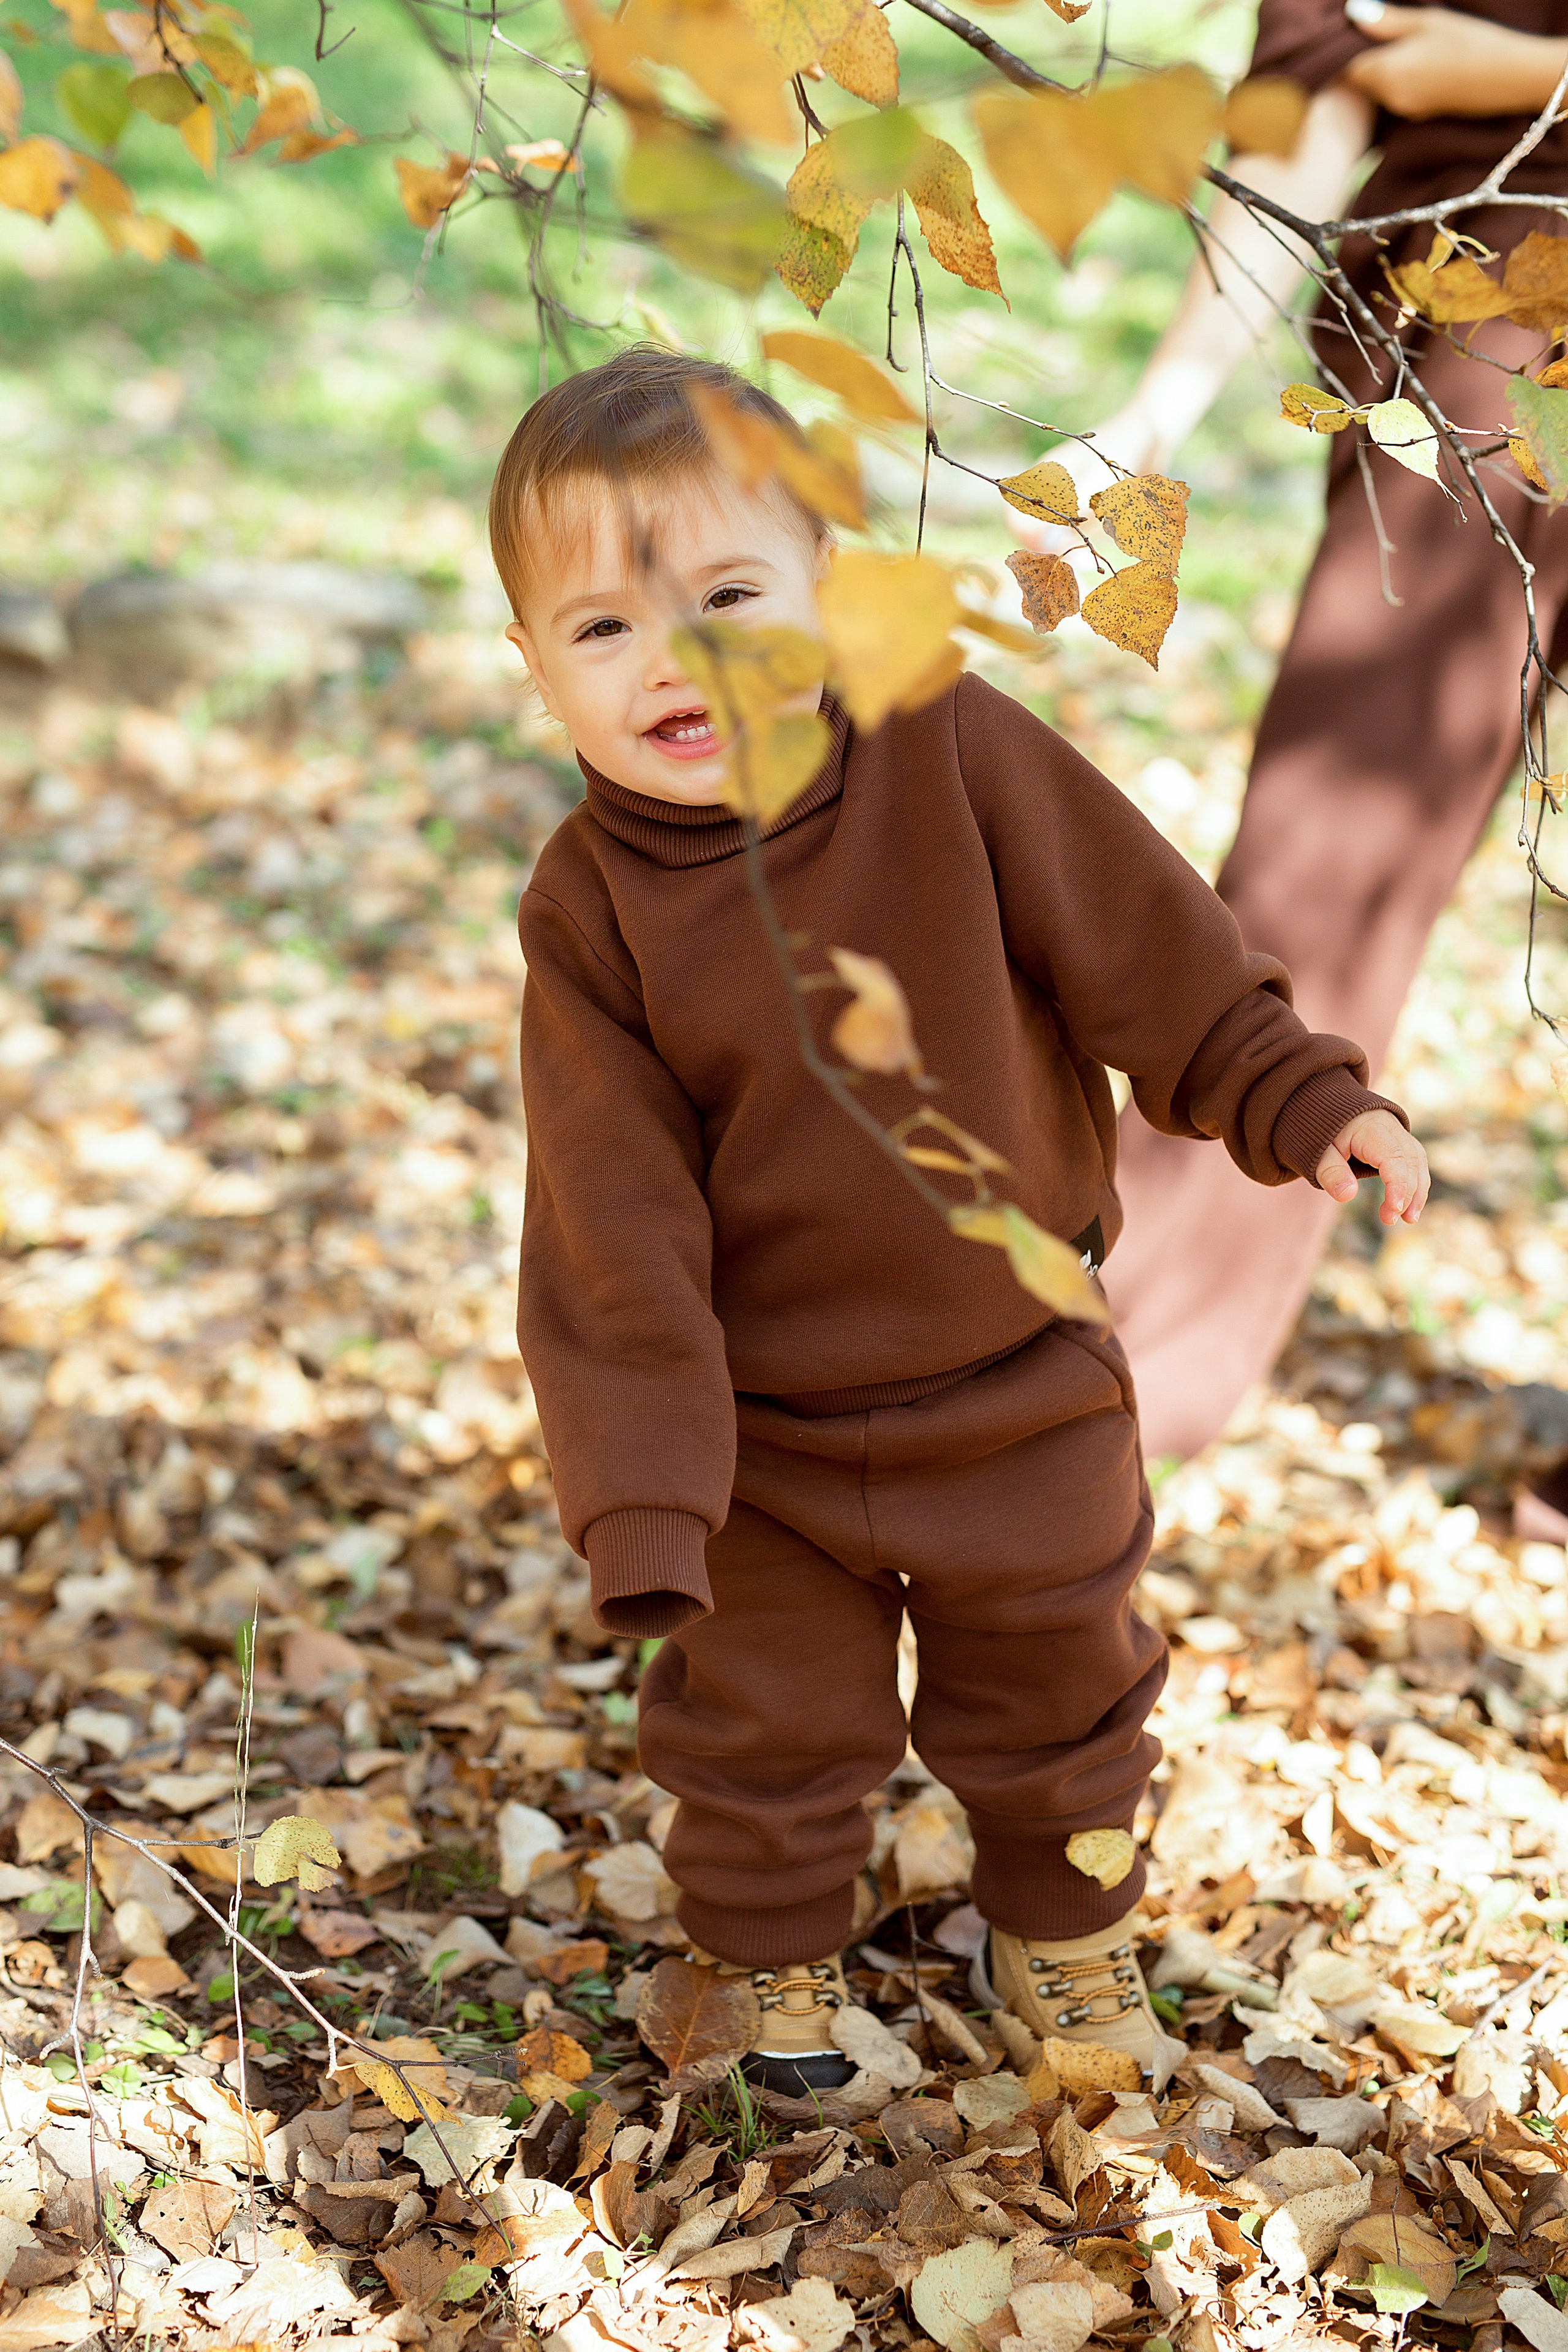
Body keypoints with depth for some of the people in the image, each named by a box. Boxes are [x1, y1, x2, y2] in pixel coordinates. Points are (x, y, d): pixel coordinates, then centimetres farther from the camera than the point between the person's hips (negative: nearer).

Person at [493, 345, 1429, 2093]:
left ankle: (1059, 1929, 49)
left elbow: (1144, 946, -7)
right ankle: (776, 1956, 44)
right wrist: (639, 1490, -18)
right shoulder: (589, 906, -17)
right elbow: (615, 1221, -16)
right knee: (763, 1724, 15)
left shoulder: (954, 750, -18)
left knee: (1056, 1690, 21)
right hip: (765, 1418, -1)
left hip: (1024, 1384, 1)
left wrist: (1294, 1094, -10)